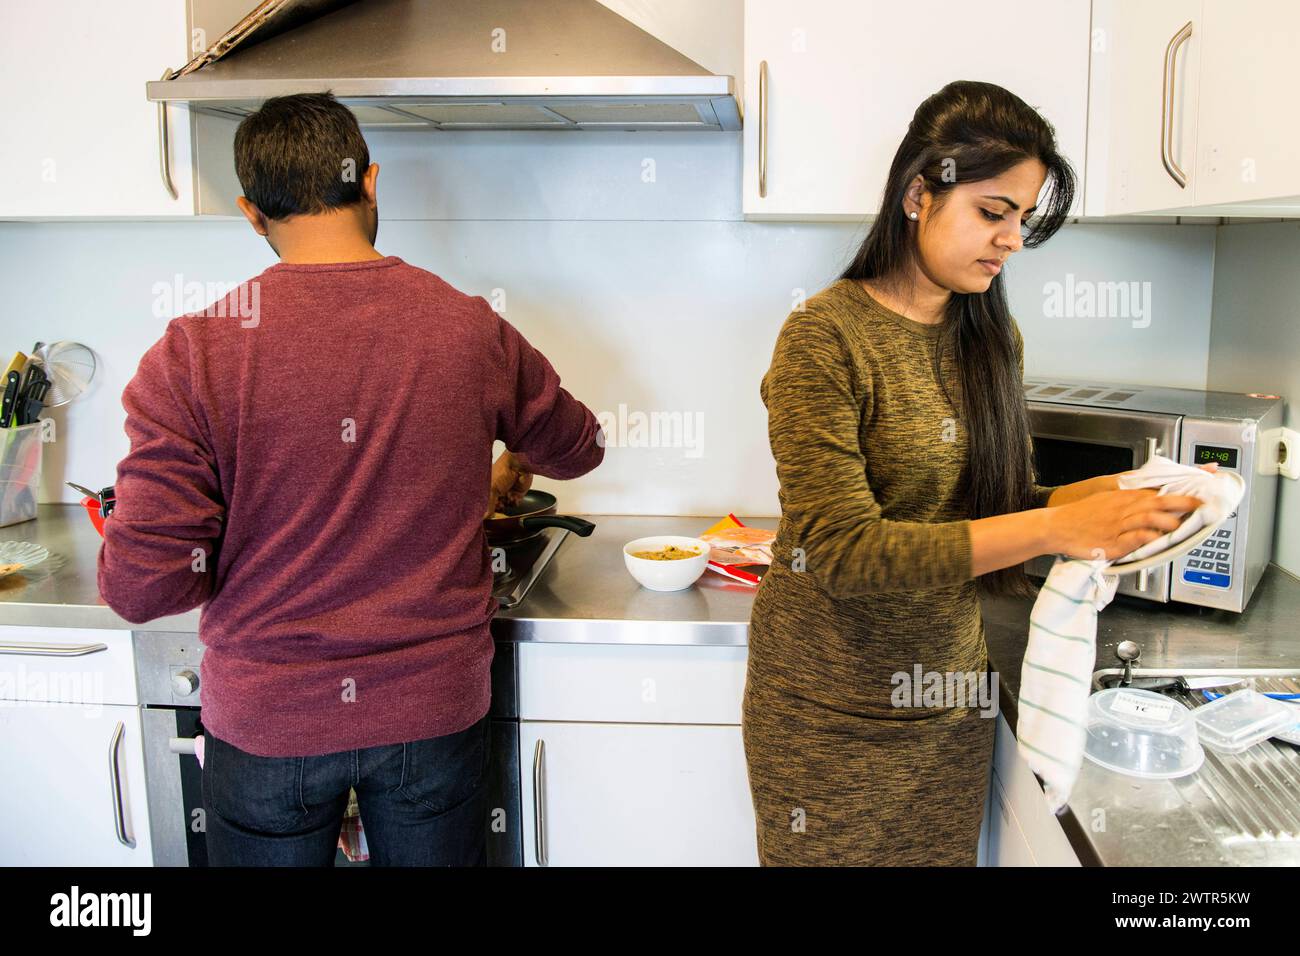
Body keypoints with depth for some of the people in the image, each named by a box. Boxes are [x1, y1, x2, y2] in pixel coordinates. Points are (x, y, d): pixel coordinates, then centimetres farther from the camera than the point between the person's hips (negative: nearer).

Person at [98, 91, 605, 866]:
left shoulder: (192, 356, -16)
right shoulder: (473, 330, -9)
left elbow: (143, 585, -16)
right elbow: (578, 447, 9)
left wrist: (263, 558, 5)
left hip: (267, 719, -1)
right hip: (435, 707, 2)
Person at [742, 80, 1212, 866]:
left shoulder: (994, 338, 3)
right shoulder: (825, 337, -18)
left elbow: (998, 501, 8)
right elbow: (841, 548, -26)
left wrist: (1107, 494, -11)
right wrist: (1054, 529, -28)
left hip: (952, 697, 6)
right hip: (834, 707, -5)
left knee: (942, 853, 20)